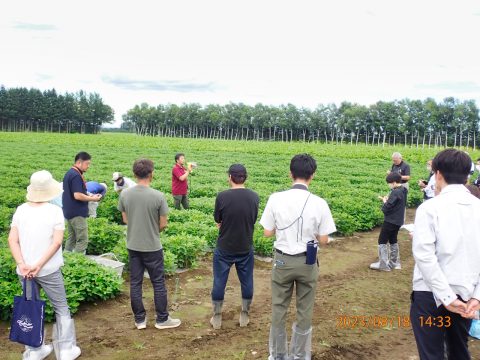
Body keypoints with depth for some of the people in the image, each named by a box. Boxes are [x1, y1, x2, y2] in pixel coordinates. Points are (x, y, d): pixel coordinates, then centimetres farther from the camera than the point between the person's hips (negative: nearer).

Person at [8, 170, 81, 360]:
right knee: (61, 308, 12)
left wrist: (21, 264, -11)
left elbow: (12, 240, -4)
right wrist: (39, 265, -15)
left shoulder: (20, 210, 0)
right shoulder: (55, 210, -10)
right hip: (48, 270, -3)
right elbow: (57, 242, -16)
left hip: (24, 270, 4)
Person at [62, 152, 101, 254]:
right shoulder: (76, 175, -18)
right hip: (77, 213, -10)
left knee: (71, 238, 16)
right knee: (82, 240, -6)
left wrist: (88, 196, 11)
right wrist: (92, 198, -12)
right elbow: (77, 195, -24)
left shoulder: (69, 173, 13)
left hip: (69, 212, 10)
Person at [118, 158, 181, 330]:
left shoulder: (124, 194, -6)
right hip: (152, 247, -4)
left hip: (133, 246, 4)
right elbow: (163, 224, -10)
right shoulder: (158, 196, -17)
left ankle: (140, 320, 23)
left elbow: (125, 219, 6)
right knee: (158, 283, 10)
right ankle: (162, 319, 21)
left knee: (135, 283, 13)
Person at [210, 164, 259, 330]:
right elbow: (253, 220, 4)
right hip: (246, 249, 2)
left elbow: (217, 219, -4)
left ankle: (217, 317, 24)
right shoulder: (254, 197, -8)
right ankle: (244, 316, 29)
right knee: (247, 282, 17)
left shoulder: (222, 196, -18)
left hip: (224, 249, -2)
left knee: (219, 282, 13)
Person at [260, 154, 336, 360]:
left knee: (279, 309, 18)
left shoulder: (276, 199, -13)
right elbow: (323, 240, -7)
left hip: (282, 260, 1)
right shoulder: (319, 203, -14)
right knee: (305, 312, 17)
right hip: (307, 262, 0)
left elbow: (267, 233, -6)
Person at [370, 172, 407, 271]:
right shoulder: (403, 191, 7)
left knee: (382, 241, 0)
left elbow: (386, 208, -23)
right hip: (397, 221, 9)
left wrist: (384, 201, -4)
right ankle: (394, 263, 27)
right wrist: (387, 200, 1)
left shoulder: (395, 192, -22)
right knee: (393, 241, 20)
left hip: (390, 221, -9)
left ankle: (383, 264, 3)